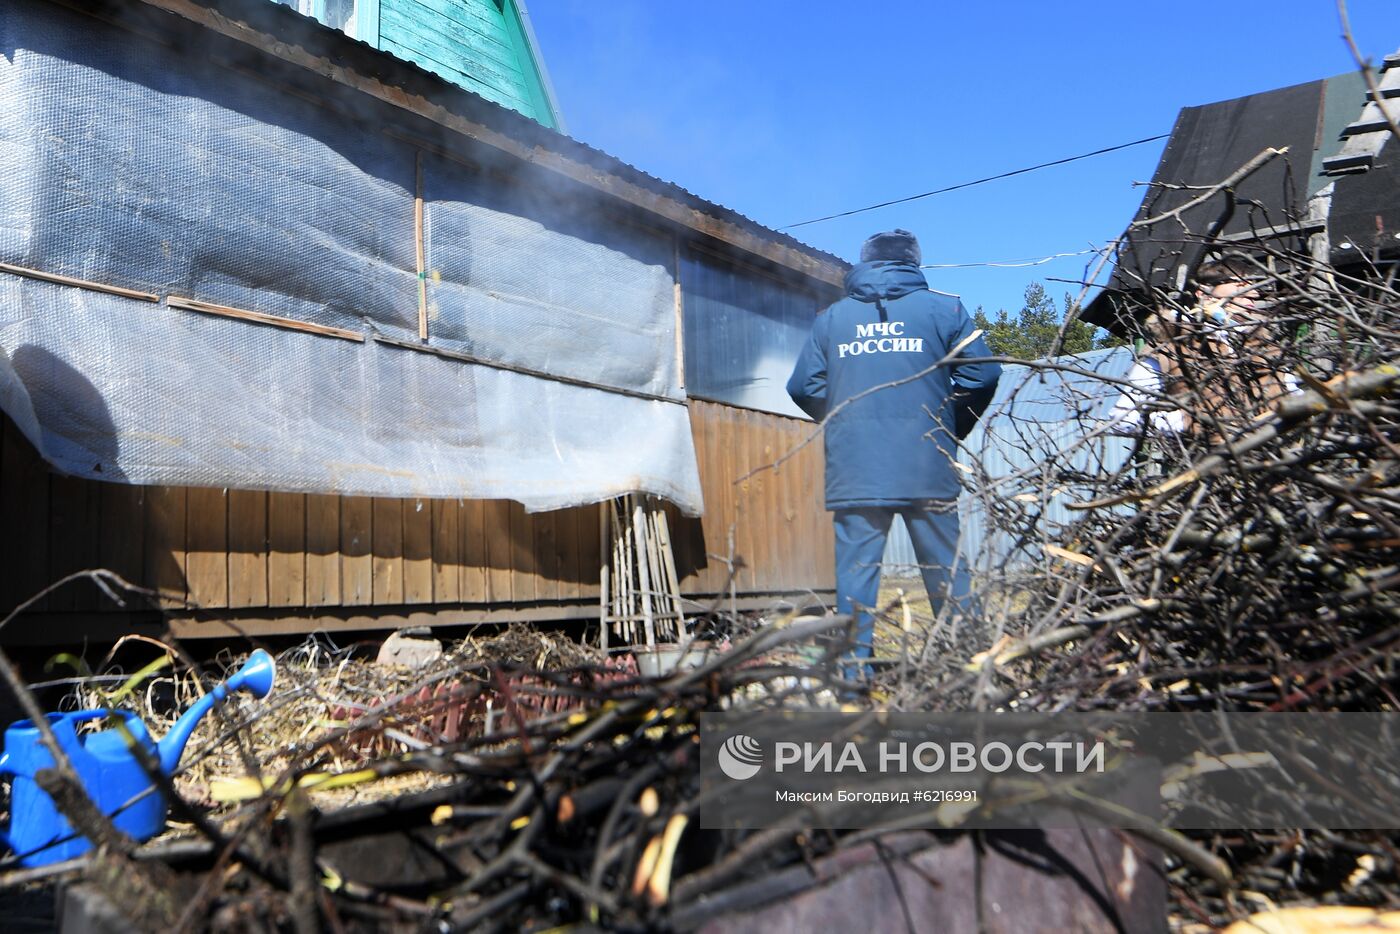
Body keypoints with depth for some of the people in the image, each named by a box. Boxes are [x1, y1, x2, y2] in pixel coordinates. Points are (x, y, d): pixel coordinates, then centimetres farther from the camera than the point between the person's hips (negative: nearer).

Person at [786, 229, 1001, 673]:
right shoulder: (943, 308, 6)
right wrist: (950, 430, 15)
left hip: (853, 472, 1)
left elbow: (803, 387, 6)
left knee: (855, 568, 3)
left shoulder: (830, 318, 10)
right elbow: (982, 375, 1)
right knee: (947, 568, 8)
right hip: (928, 469, -1)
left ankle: (856, 665, 3)